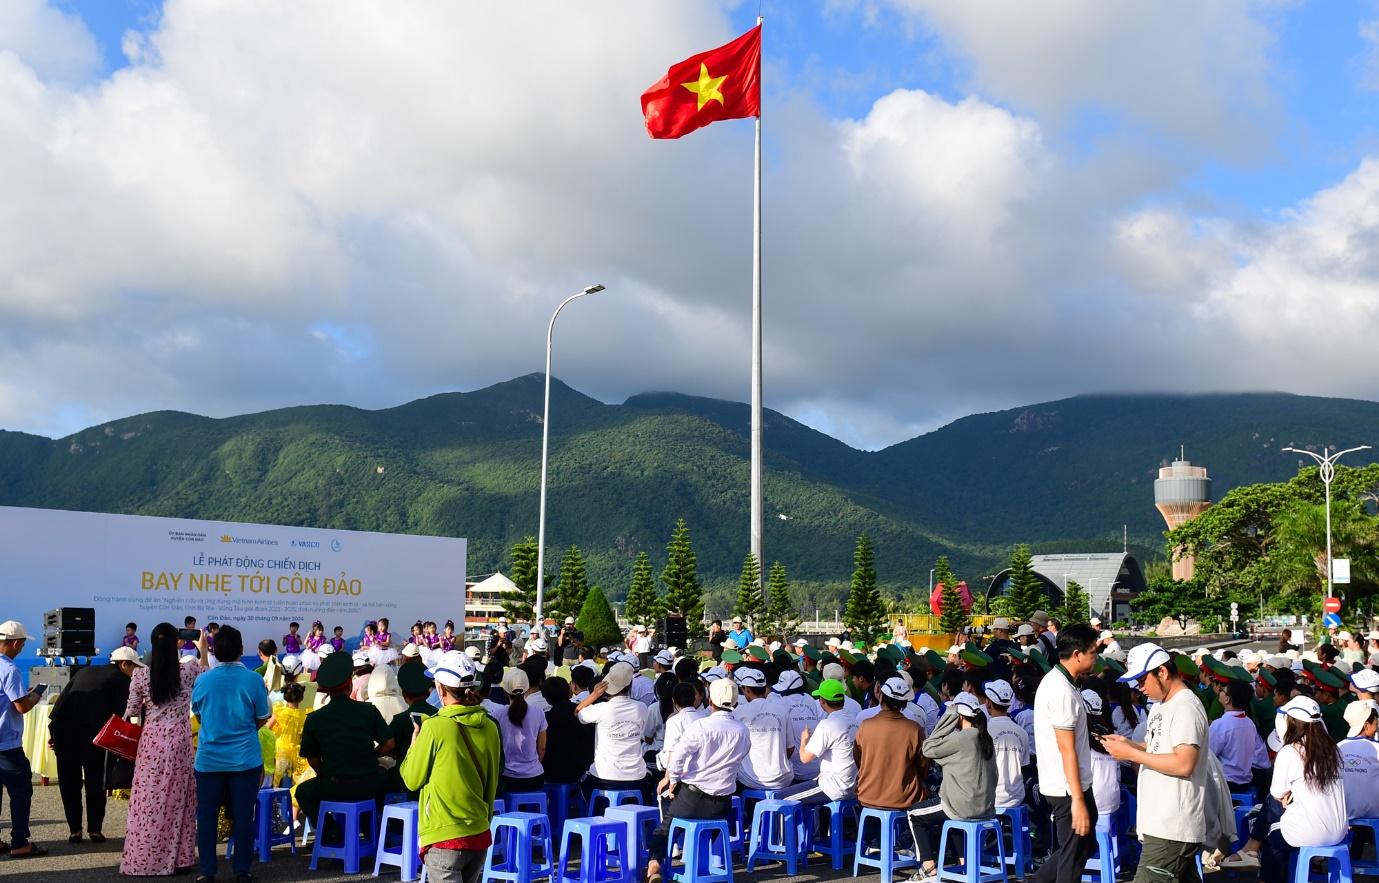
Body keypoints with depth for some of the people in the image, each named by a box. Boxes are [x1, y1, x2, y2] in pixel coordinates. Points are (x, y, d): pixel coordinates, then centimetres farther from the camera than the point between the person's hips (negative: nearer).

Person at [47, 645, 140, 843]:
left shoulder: (86, 671, 27)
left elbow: (62, 698, 20)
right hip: (90, 729, -5)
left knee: (69, 781, 13)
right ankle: (95, 830, 14)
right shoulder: (122, 679, 10)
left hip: (62, 724, 5)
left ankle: (74, 830, 16)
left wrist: (52, 730, 18)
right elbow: (120, 713, 2)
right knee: (95, 782, 10)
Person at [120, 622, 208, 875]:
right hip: (179, 741, 0)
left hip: (151, 740, 0)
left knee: (149, 799, 5)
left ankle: (144, 859, 9)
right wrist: (203, 649, 24)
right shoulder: (188, 671, -6)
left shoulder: (141, 675, -5)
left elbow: (131, 712, 0)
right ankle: (177, 858, 13)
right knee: (177, 798, 8)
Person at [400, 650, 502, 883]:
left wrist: (414, 744, 12)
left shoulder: (434, 727, -14)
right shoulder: (489, 727, 2)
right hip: (480, 834, 6)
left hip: (444, 836, -6)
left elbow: (412, 780, -4)